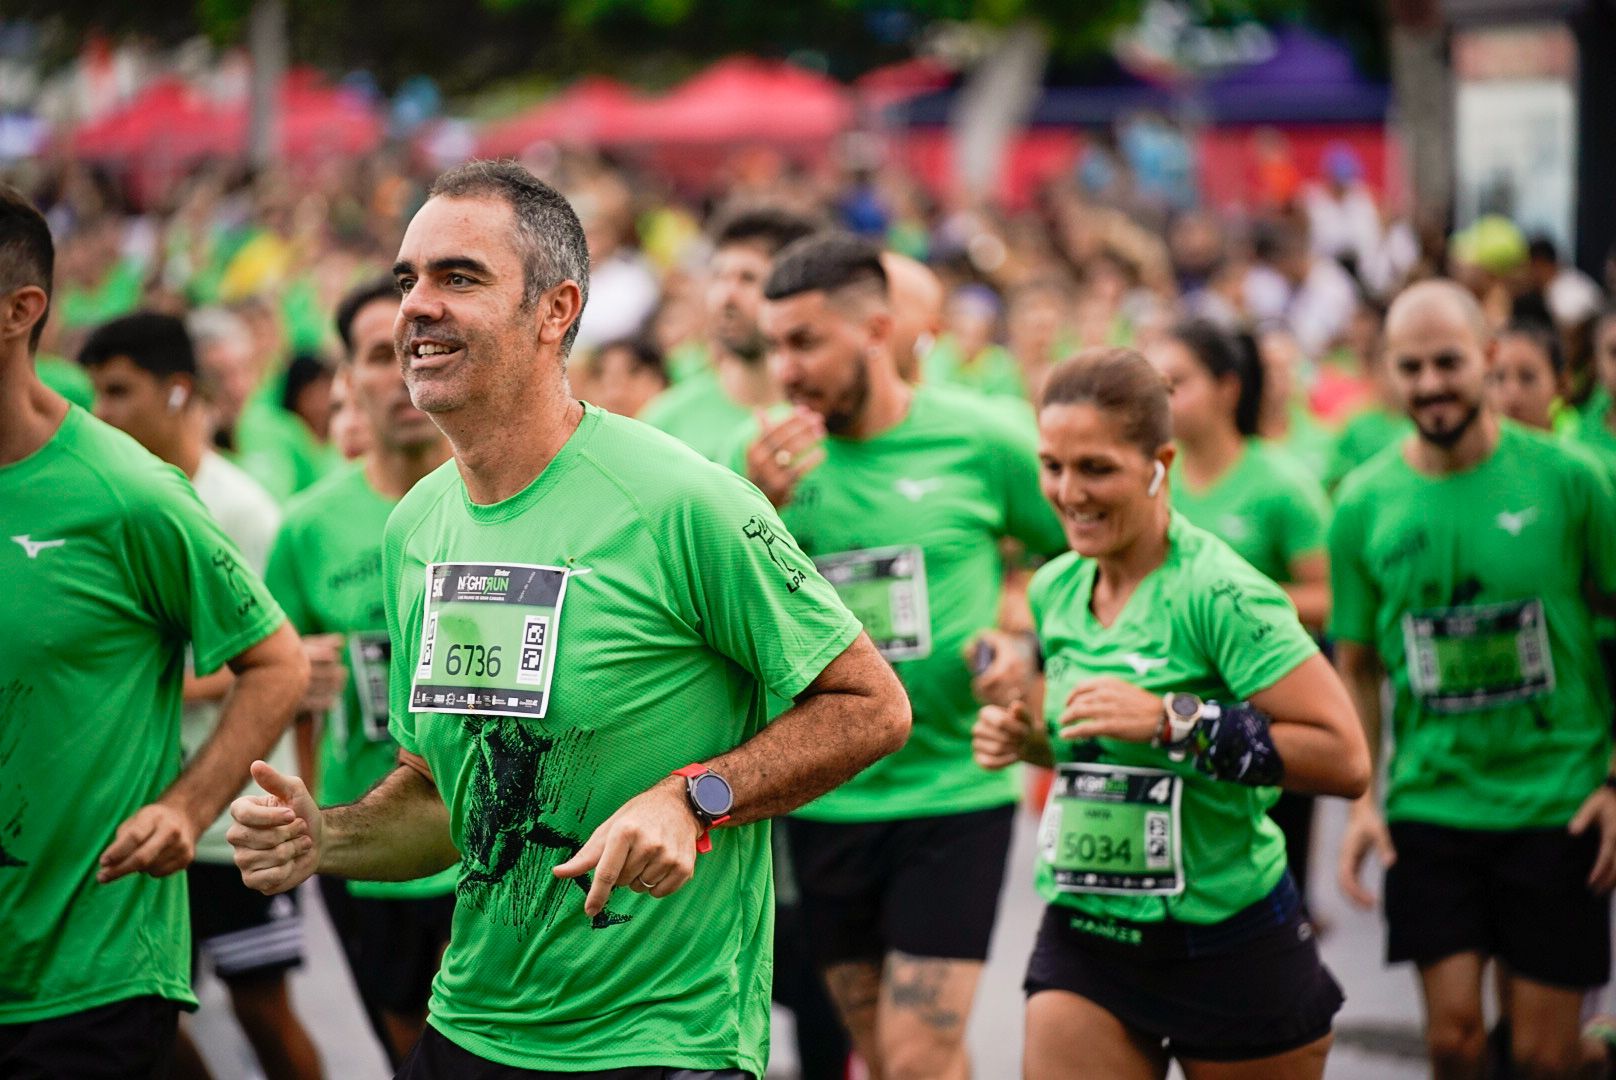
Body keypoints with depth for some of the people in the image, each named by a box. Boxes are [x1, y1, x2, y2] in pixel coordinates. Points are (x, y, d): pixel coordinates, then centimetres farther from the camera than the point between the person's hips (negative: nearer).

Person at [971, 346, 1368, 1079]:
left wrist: (1172, 720, -28)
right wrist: (1026, 738, 2)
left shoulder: (1218, 593, -17)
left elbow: (1344, 759, -24)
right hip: (1083, 937, 5)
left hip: (1229, 946, -5)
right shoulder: (1055, 590, 5)